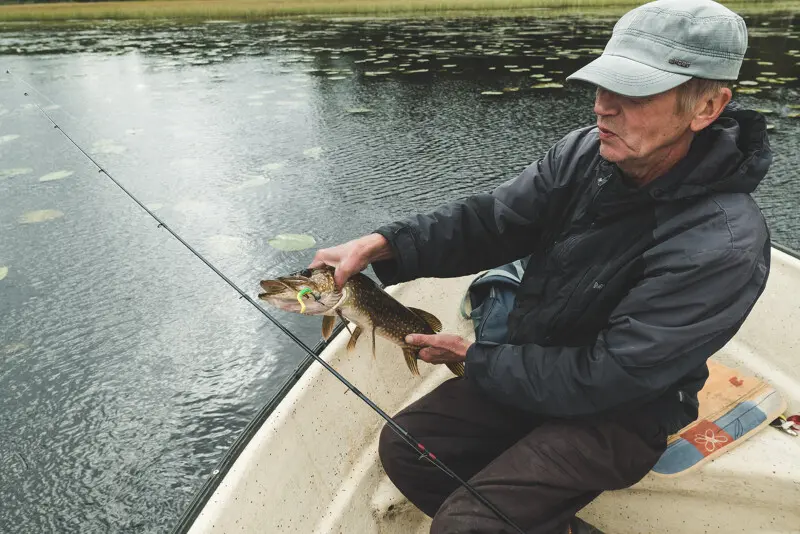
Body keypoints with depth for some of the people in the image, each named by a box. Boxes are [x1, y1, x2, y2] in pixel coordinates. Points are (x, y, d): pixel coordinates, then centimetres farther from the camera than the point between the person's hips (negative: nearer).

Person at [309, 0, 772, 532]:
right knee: (403, 446, 2)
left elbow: (607, 378, -26)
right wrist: (380, 244, -23)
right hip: (534, 367, 7)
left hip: (618, 416, -6)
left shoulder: (723, 244, -29)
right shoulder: (585, 152, -9)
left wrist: (476, 358, -16)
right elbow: (490, 220, -8)